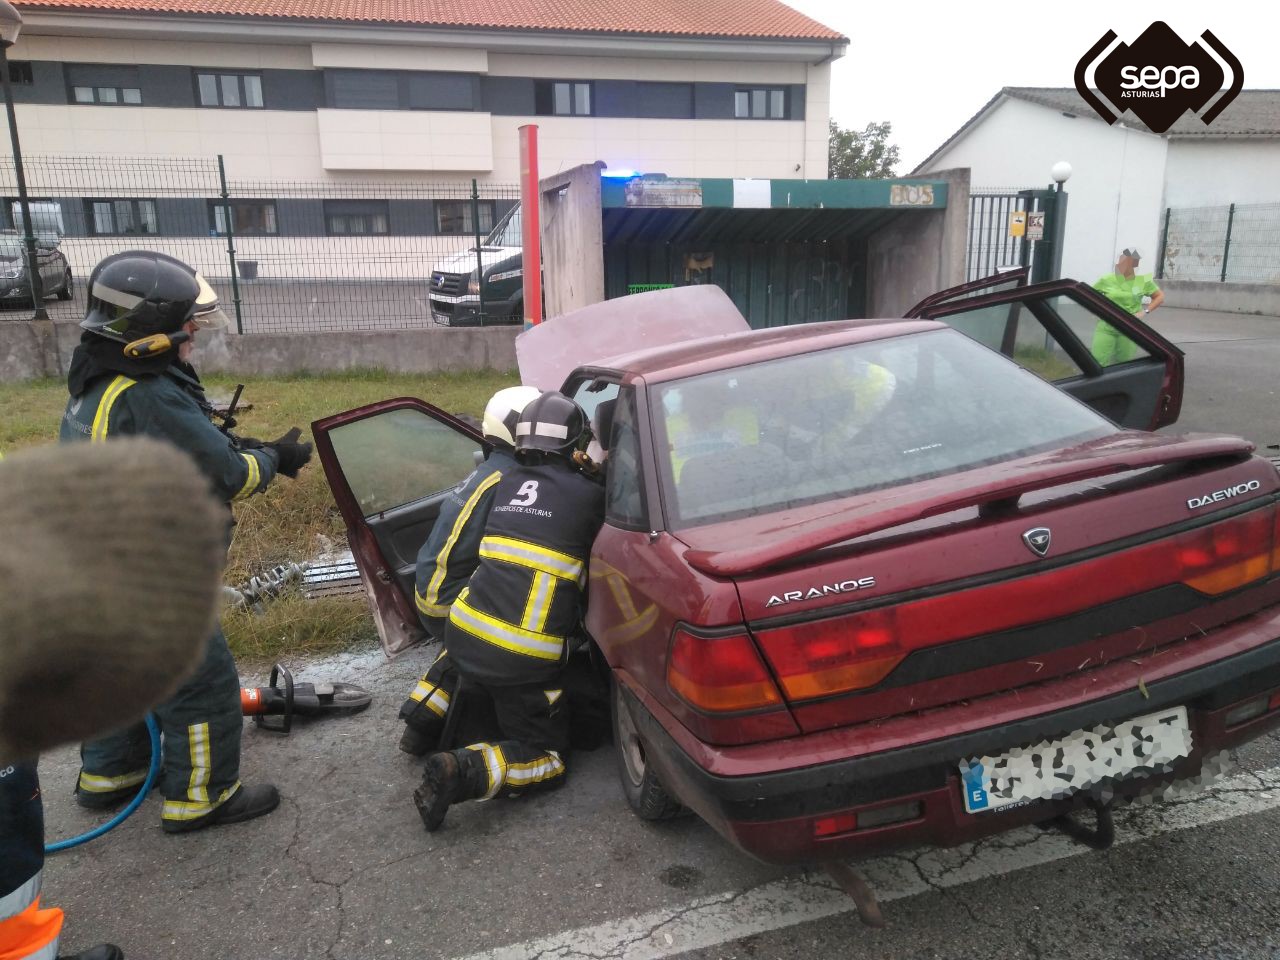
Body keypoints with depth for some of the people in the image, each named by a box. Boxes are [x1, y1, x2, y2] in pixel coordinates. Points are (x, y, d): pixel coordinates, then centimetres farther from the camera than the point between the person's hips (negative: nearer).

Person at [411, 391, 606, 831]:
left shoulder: (507, 484, 10)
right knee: (548, 759, 9)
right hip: (524, 662, -6)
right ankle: (465, 772, -14)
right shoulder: (588, 494, -5)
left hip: (464, 634, 6)